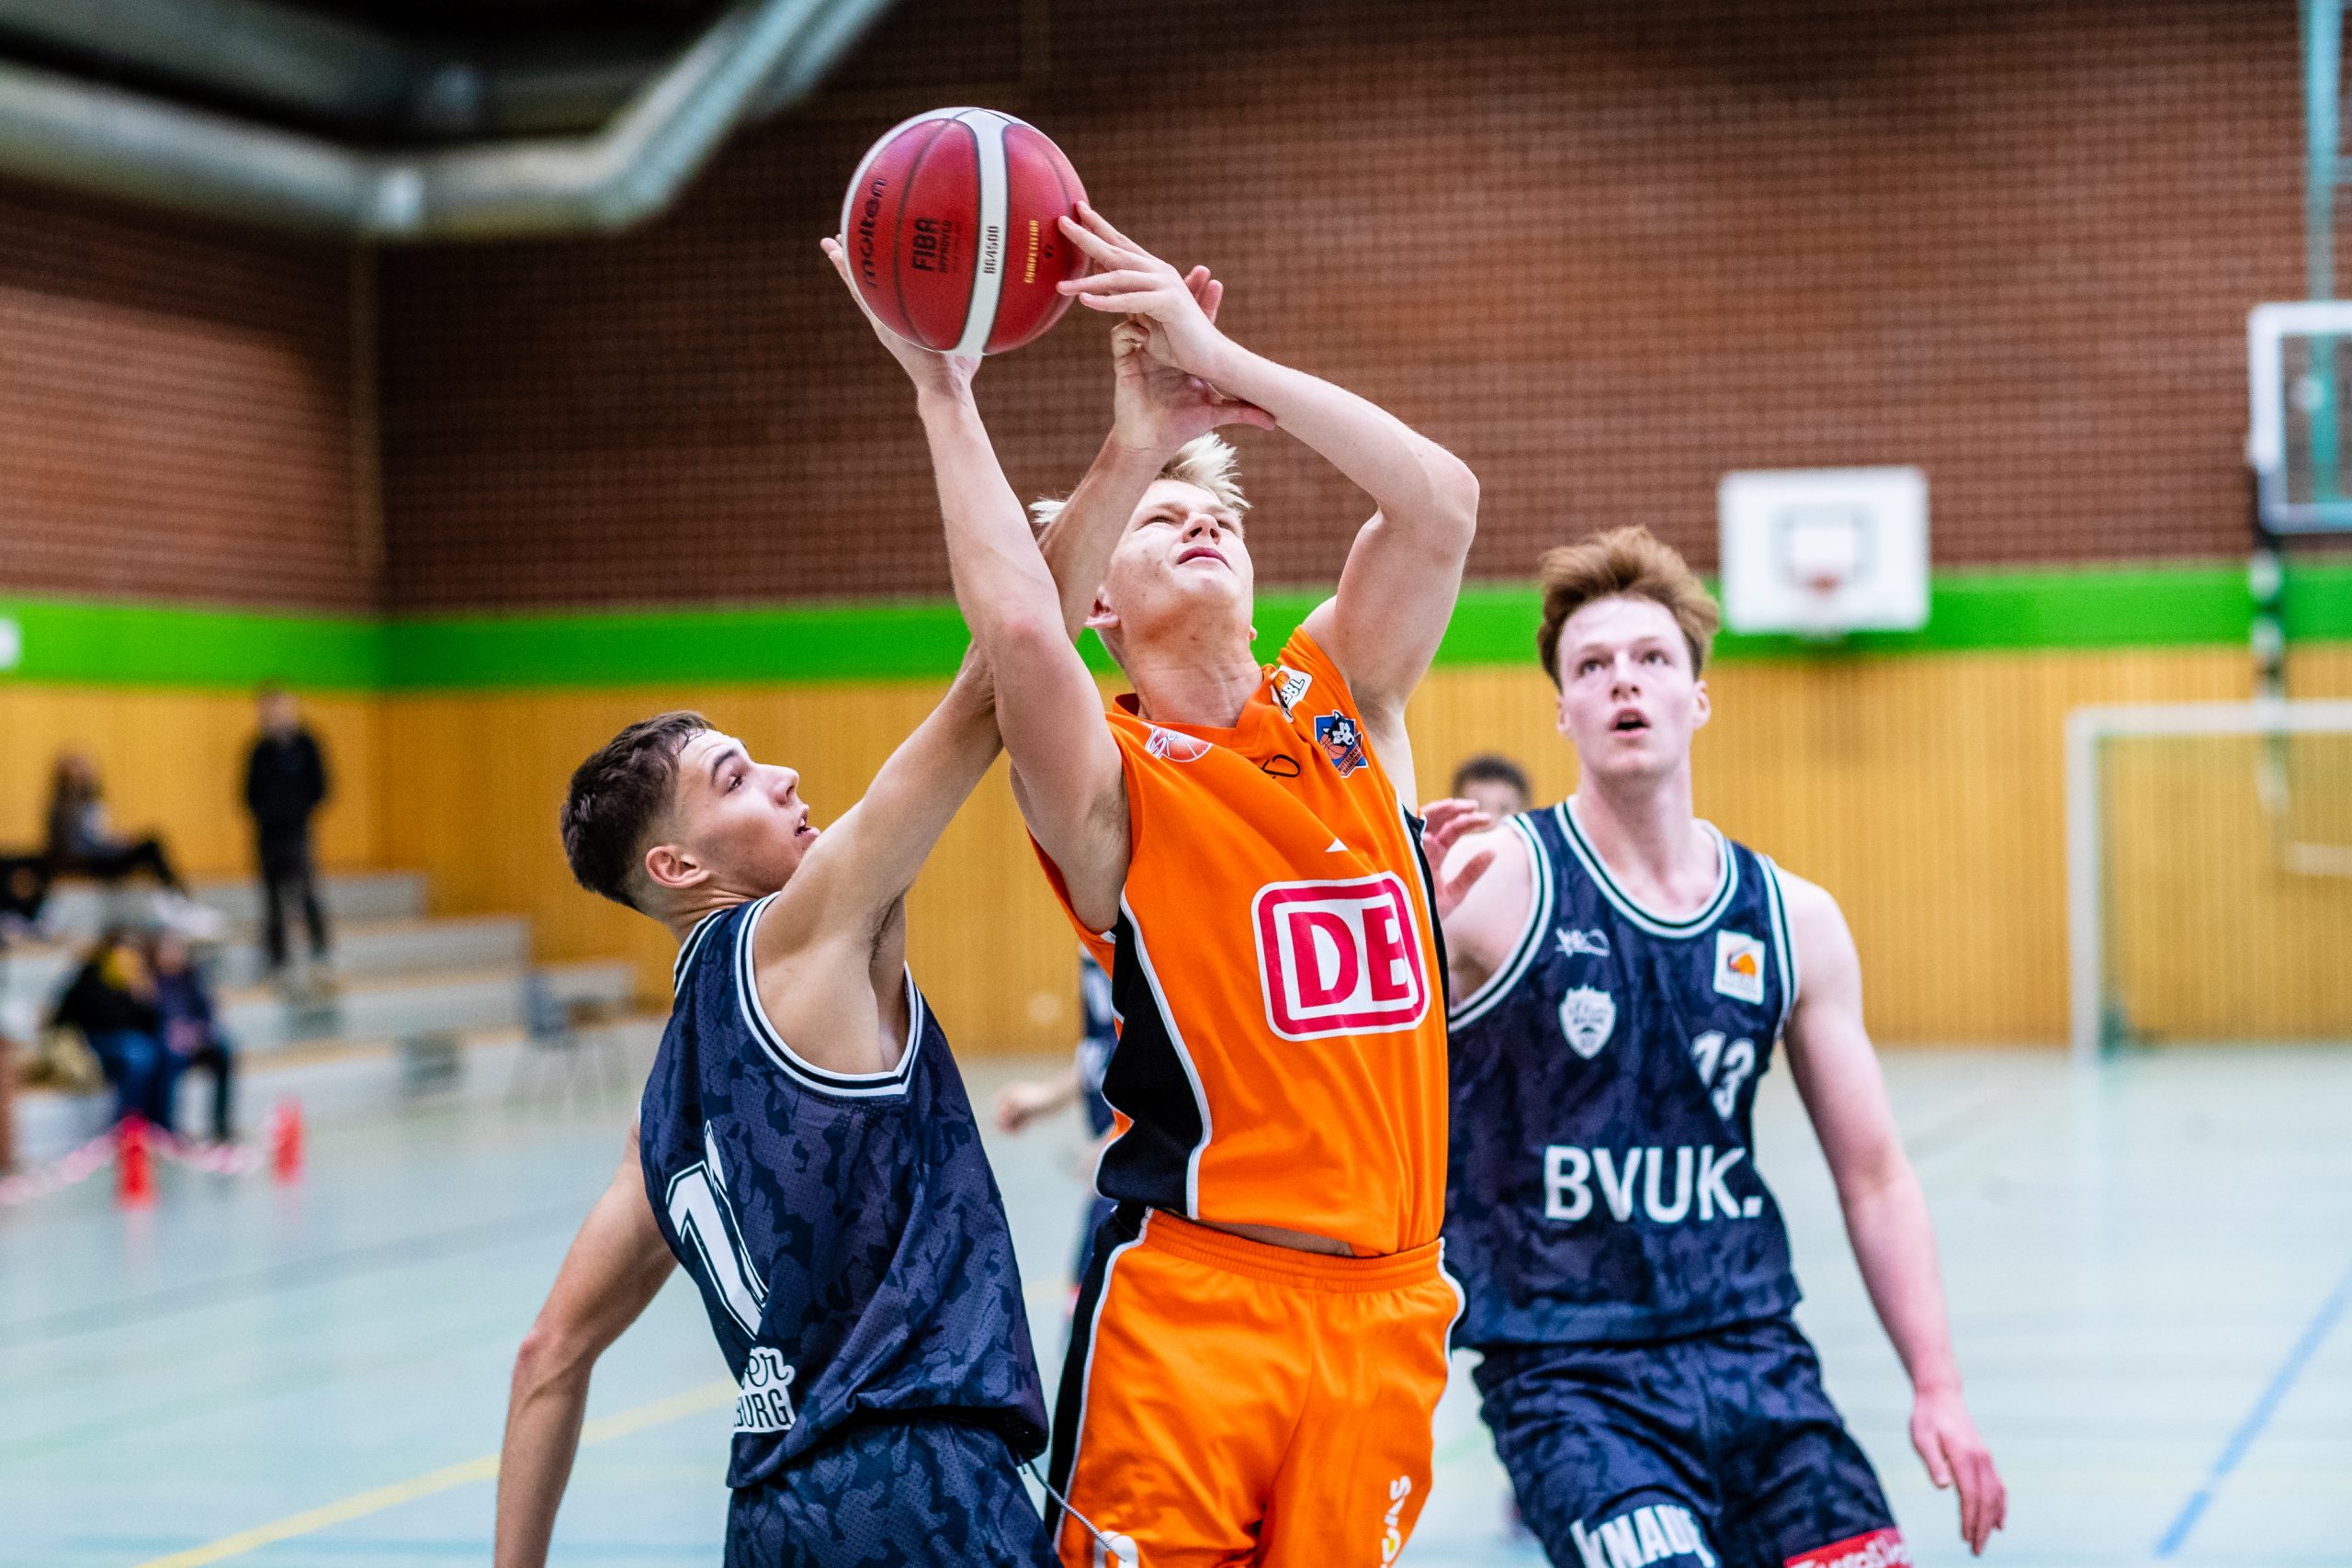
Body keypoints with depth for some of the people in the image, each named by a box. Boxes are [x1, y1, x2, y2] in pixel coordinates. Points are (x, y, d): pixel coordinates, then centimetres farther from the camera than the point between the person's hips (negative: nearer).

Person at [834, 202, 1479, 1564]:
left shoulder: (1345, 709, 11)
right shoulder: (1107, 783, -2)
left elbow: (1442, 503, -4)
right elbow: (1019, 630, -23)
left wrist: (1223, 360, -10)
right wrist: (946, 395, -16)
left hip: (1385, 1306, 4)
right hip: (1191, 1308, -4)